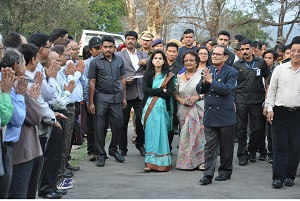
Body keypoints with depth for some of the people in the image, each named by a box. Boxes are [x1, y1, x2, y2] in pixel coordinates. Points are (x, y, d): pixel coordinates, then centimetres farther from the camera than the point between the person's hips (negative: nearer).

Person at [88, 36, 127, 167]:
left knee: (118, 125, 5)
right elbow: (92, 82, -3)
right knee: (99, 127, 1)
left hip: (116, 97, 3)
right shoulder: (95, 62, -3)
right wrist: (91, 102, -6)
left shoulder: (119, 60, 9)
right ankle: (100, 155, 11)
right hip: (101, 98, -3)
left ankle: (113, 150, 26)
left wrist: (124, 97, 13)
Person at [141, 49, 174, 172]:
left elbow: (170, 93, -4)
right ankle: (150, 162, -4)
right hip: (149, 107, 1)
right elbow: (145, 90, -4)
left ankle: (161, 162, 0)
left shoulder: (168, 76, 7)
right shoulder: (147, 74, 10)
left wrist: (154, 92, -6)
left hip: (162, 107, -1)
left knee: (161, 133, -4)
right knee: (150, 133, -4)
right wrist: (161, 90, -6)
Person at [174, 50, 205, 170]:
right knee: (185, 135, 2)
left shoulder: (202, 74, 1)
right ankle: (187, 161, 8)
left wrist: (197, 97, -15)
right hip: (184, 110, 3)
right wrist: (181, 100, -4)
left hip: (199, 109, -3)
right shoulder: (179, 77, 14)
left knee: (199, 133, -6)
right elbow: (175, 93, 15)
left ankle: (201, 160, 1)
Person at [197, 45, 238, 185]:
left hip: (225, 116, -4)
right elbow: (199, 90, 8)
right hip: (209, 115, 4)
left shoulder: (231, 72, -6)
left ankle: (225, 171, 23)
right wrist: (204, 82, -12)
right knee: (210, 146, 1)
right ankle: (208, 174, 1)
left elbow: (227, 89, -22)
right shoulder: (207, 70, 10)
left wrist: (211, 81, -20)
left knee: (226, 147, 9)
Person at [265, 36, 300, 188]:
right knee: (280, 145, -1)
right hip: (280, 112, 0)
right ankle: (278, 177, 2)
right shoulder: (280, 69, 4)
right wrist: (270, 109, 1)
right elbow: (272, 90, 8)